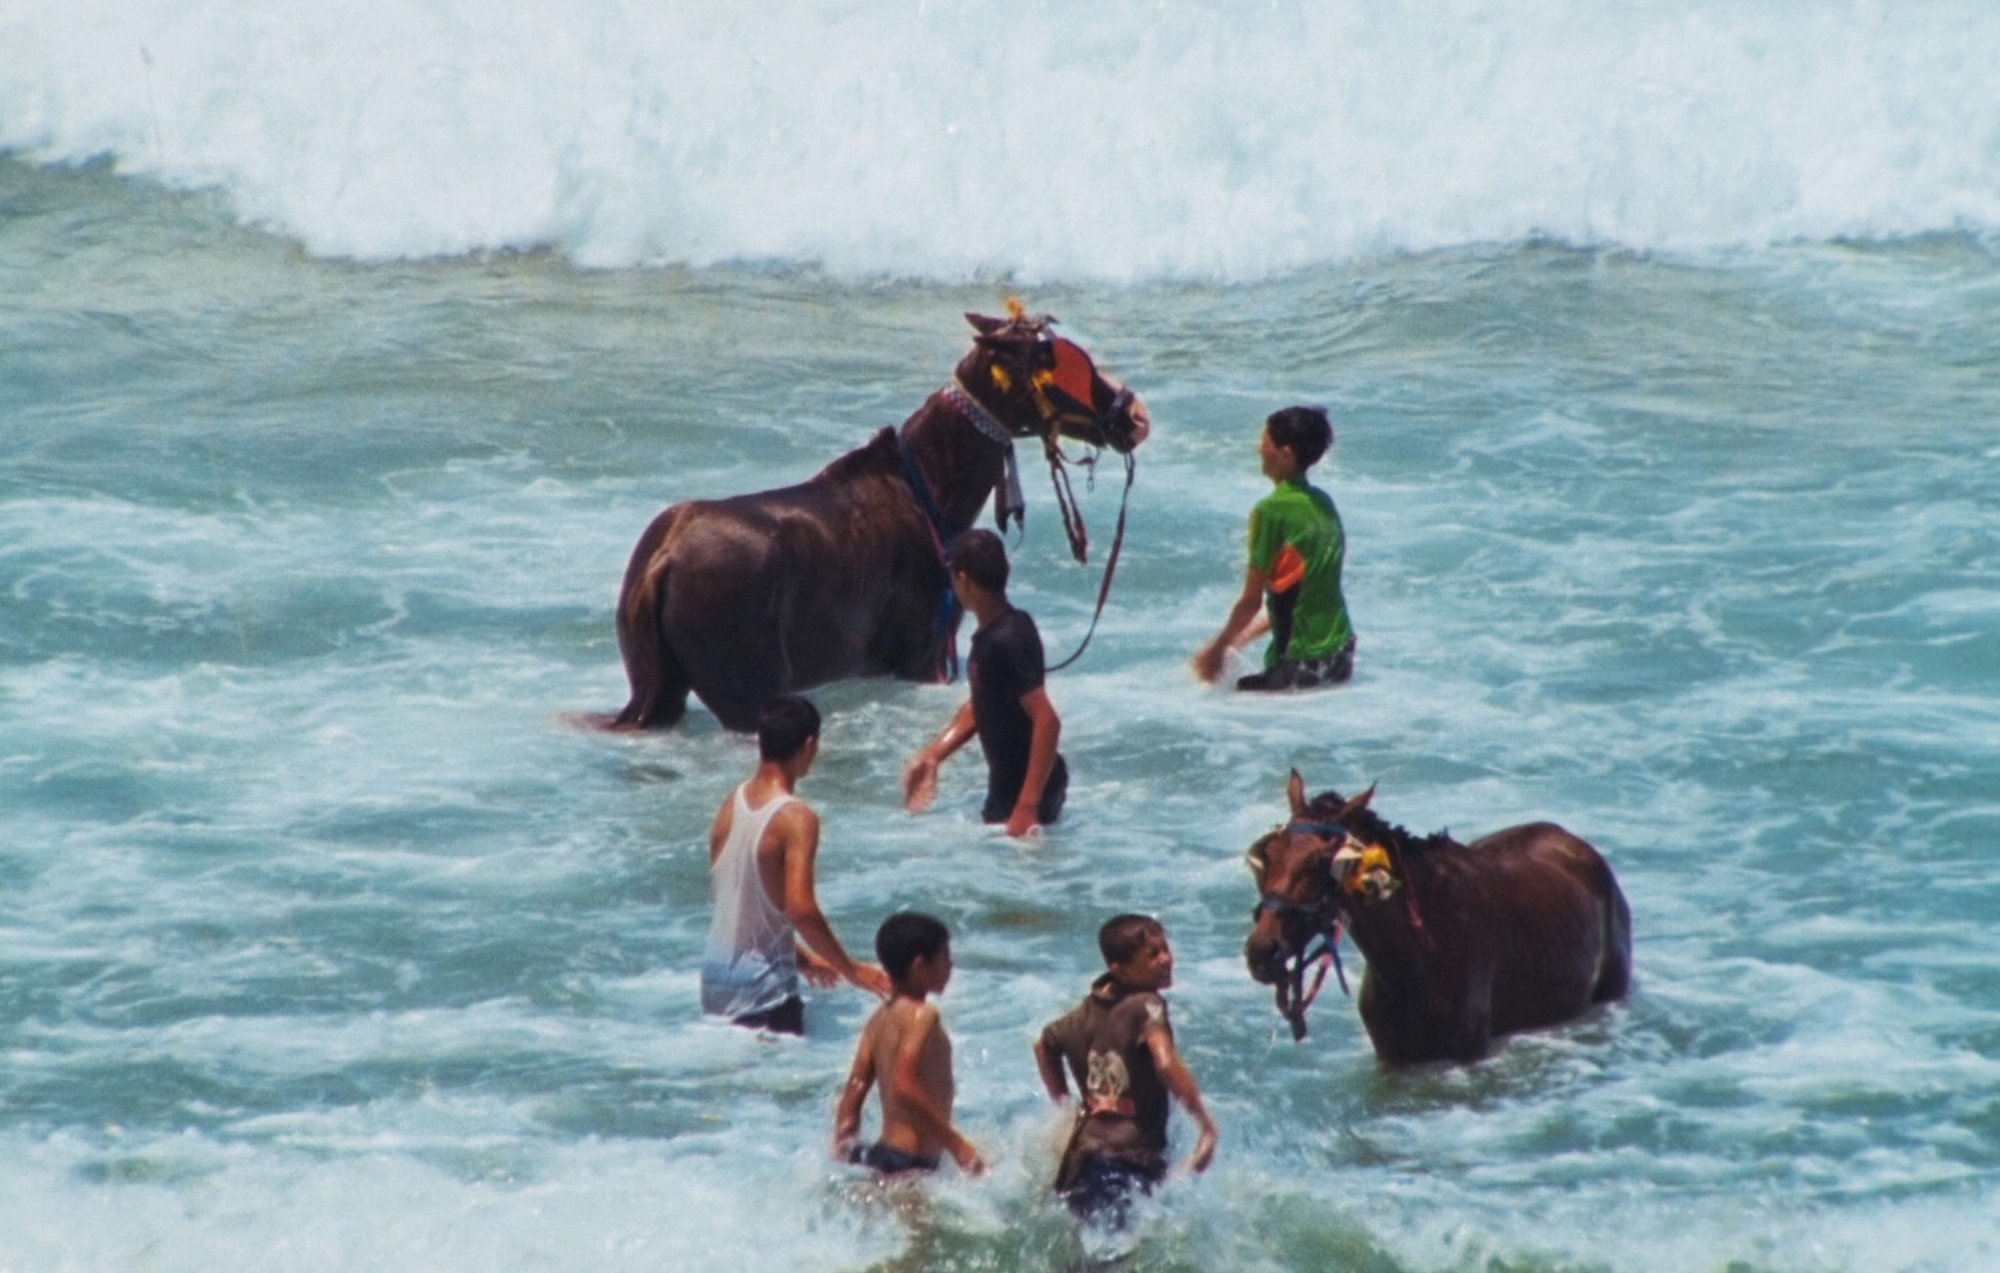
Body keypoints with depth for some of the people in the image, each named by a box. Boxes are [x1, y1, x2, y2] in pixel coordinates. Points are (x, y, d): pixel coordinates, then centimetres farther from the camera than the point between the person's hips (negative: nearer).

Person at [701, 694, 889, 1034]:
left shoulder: (733, 804, 5)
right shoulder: (796, 818, -18)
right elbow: (801, 910, -26)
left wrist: (799, 955, 25)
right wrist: (851, 970, -14)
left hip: (716, 974, 7)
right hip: (762, 988, -7)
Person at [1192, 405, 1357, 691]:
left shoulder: (1271, 511, -15)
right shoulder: (1323, 504, 9)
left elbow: (1252, 600, -11)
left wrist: (1217, 648, 3)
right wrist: (1242, 636, 19)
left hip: (1302, 664, -8)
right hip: (1340, 655, 8)